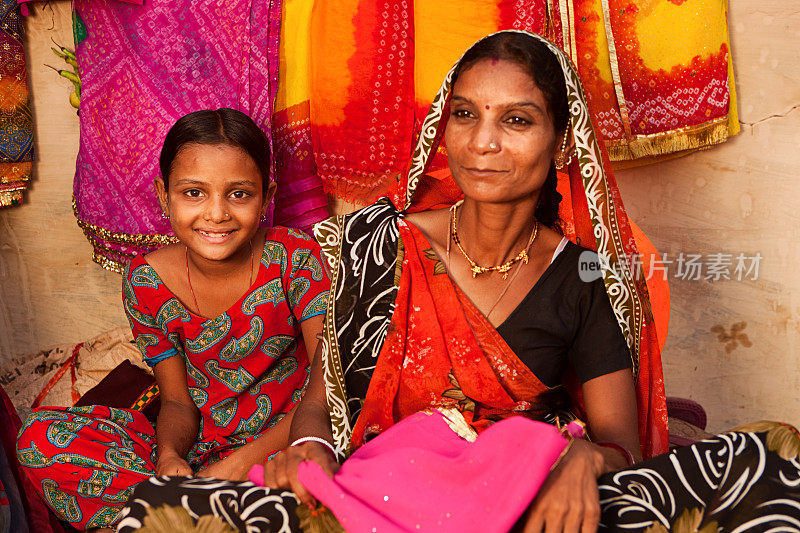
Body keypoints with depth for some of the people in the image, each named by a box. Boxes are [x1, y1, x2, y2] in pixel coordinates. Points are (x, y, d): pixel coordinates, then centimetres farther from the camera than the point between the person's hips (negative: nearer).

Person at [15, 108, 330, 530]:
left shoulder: (295, 257, -15)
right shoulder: (146, 282, -6)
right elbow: (178, 401, 0)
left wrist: (244, 461, -28)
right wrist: (169, 455, -24)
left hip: (286, 435, -2)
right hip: (200, 438, 3)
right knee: (40, 438, -15)